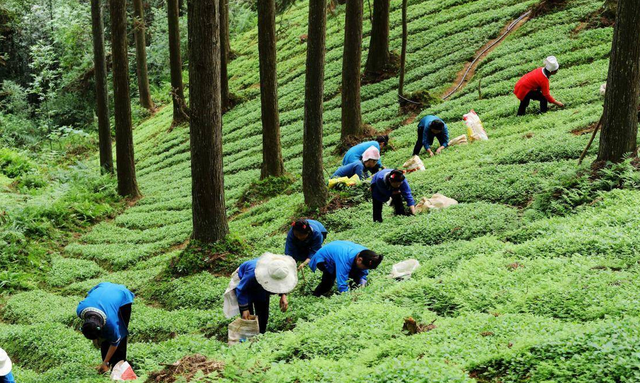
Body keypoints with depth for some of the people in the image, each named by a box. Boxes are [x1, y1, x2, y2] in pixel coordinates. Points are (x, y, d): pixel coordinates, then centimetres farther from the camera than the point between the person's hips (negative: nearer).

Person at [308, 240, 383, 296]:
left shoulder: (365, 252, -23)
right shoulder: (345, 260, -45)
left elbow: (363, 272, -6)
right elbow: (342, 285, -42)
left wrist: (362, 284, -21)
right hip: (323, 259, -7)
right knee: (328, 282, -24)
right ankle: (315, 296, -2)